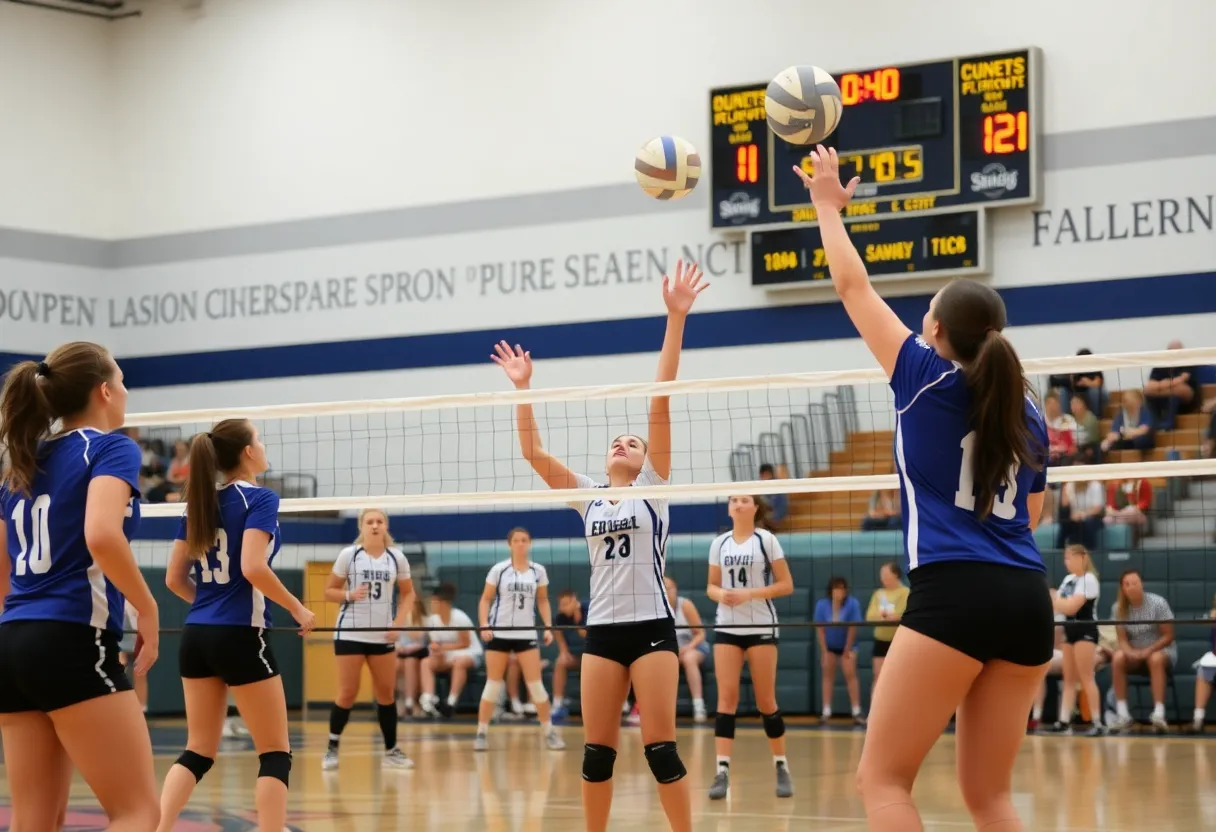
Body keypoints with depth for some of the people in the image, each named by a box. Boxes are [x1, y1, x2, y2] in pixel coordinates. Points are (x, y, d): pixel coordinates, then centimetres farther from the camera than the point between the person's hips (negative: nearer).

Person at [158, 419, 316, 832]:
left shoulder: (199, 504, 11)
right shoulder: (259, 498, -9)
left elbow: (174, 579, 12)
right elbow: (253, 568, -21)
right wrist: (298, 609, -9)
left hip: (196, 636, 7)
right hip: (240, 636, -7)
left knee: (198, 751, 11)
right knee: (275, 752, 3)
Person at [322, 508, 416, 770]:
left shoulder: (396, 558, 3)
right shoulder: (348, 555, -4)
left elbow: (408, 593, 13)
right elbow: (329, 591, 1)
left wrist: (399, 621, -1)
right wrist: (350, 595, -18)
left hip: (382, 635, 3)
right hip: (350, 633, -3)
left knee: (386, 693, 5)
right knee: (348, 693, -6)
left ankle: (391, 751, 13)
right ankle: (332, 749, 6)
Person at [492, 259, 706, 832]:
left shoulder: (653, 488, 3)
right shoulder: (587, 498, 15)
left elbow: (660, 401, -5)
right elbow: (534, 453, 10)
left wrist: (676, 318, -13)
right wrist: (523, 389, 7)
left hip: (651, 625, -4)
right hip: (602, 629, 4)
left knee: (660, 746, -7)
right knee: (596, 749, 4)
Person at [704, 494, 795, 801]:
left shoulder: (766, 540, -2)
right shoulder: (719, 543, 7)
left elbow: (786, 585, -5)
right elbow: (712, 586, 14)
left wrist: (748, 594, -16)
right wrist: (720, 595, -10)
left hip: (761, 626, -2)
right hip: (727, 627, 2)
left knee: (766, 701, 0)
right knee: (726, 698, -7)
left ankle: (781, 767, 15)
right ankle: (722, 771, -12)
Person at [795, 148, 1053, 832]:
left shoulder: (926, 378, 1)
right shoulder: (1028, 413, 15)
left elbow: (853, 287, 12)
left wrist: (829, 205, 25)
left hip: (953, 597, -6)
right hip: (1029, 602, 6)